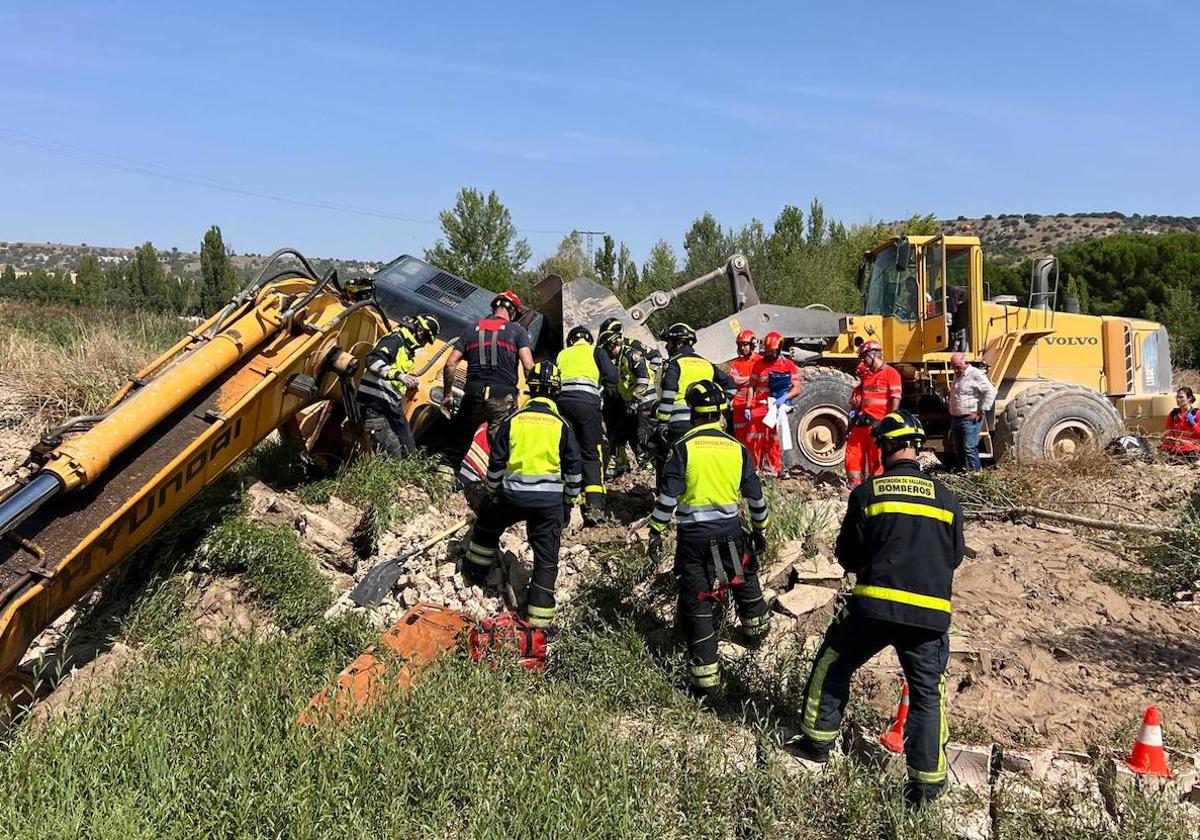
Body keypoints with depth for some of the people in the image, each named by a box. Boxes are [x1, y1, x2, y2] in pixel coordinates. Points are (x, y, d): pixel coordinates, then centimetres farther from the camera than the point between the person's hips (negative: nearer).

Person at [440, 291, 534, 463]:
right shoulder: (517, 330, 6)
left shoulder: (471, 329, 15)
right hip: (504, 398, -3)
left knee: (456, 445, 14)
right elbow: (528, 366, -8)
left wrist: (447, 394, 15)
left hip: (473, 396, 3)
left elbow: (450, 364, 8)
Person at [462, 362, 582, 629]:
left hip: (513, 495, 1)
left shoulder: (513, 420, 1)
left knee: (486, 527, 30)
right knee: (546, 559, 6)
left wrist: (492, 491, 21)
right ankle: (539, 617, 6)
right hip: (550, 500, -1)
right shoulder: (562, 424, 1)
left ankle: (474, 574, 44)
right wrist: (570, 501, 16)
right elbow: (574, 467, 4)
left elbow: (496, 462, 6)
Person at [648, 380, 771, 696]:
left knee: (696, 603, 3)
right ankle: (756, 628, 53)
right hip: (730, 532, 4)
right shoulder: (737, 448, 2)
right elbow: (755, 495, 10)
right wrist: (760, 529, 23)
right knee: (745, 580, 29)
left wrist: (656, 533, -4)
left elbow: (667, 495, -12)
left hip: (693, 536, -3)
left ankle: (705, 674, 4)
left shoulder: (683, 447, -9)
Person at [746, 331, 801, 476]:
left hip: (777, 408, -2)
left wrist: (784, 398, -17)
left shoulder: (788, 365, 3)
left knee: (773, 440, 0)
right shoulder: (759, 364, 11)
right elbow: (752, 387, 14)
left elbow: (796, 389, 1)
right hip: (759, 407, 2)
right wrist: (748, 407, 6)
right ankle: (753, 467, 14)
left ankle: (772, 469, 9)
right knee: (754, 438, 1)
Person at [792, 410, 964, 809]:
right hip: (931, 611, 2)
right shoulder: (945, 496, 5)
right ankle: (928, 779, 15)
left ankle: (818, 741, 25)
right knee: (928, 692, 14)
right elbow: (955, 556, 14)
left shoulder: (868, 491, -3)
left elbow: (847, 555, 4)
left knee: (832, 664, 18)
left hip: (874, 604, -2)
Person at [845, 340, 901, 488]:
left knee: (876, 459, -1)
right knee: (853, 455, 8)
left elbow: (895, 399, -12)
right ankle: (856, 488, 18)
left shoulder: (890, 373, -5)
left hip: (878, 424, -8)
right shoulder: (865, 375, 18)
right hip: (861, 423, 8)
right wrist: (855, 402, 11)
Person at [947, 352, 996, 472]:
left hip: (970, 420, -9)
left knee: (969, 448, -12)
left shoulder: (976, 375, -12)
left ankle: (975, 472, -8)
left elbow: (991, 392, -19)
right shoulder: (957, 376, 15)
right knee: (958, 450, 12)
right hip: (955, 419, 9)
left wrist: (981, 412, -17)